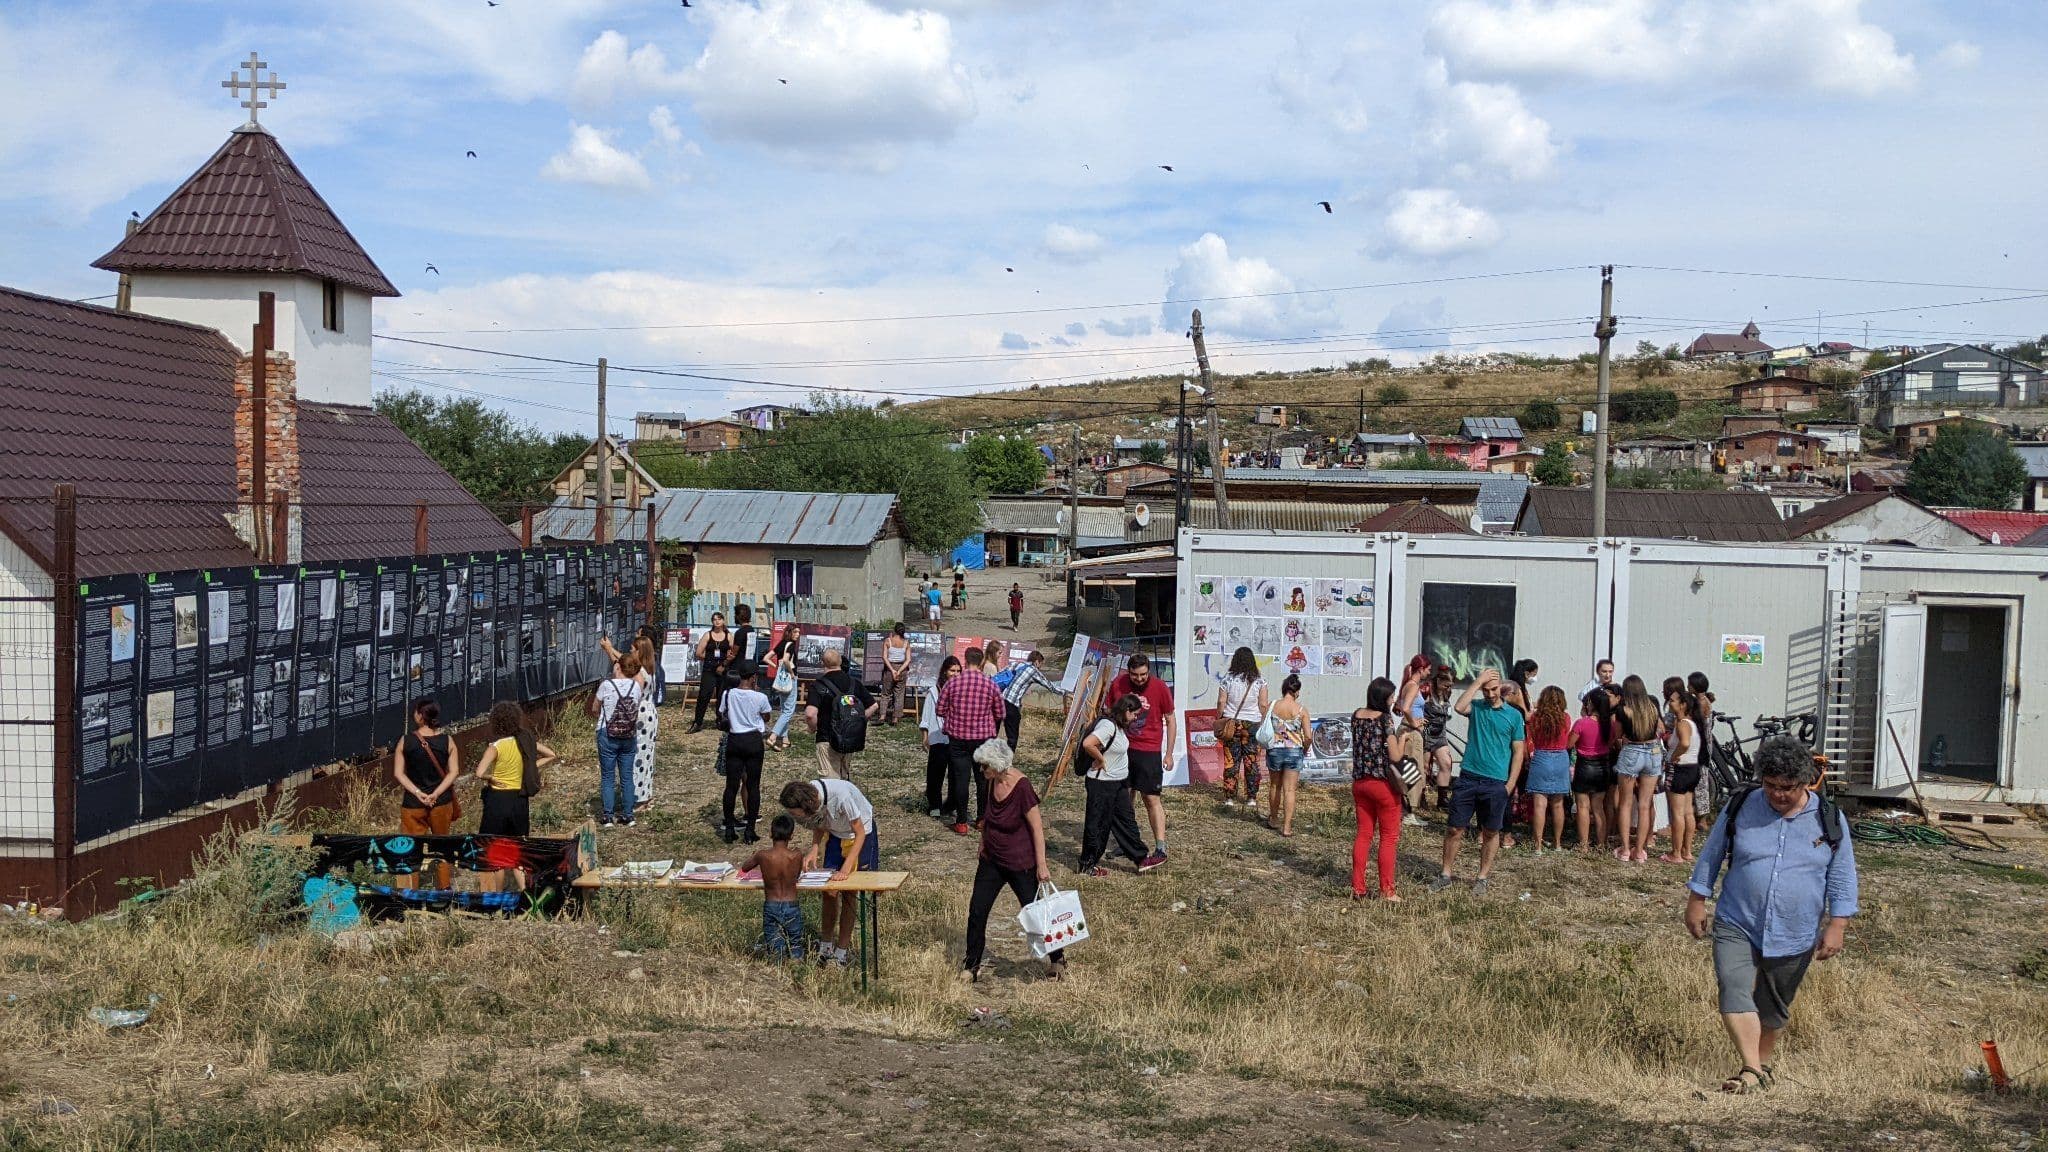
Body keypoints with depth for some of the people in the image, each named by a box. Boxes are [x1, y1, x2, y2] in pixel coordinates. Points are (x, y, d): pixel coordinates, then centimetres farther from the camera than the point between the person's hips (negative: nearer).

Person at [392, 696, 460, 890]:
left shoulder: (406, 741, -8)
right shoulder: (447, 741, -6)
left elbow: (398, 773, -8)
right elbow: (454, 772, -9)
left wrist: (418, 793, -11)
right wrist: (436, 794, -12)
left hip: (413, 804, -2)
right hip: (442, 802, 2)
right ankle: (443, 888, 29)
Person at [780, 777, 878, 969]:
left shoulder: (841, 796, -38)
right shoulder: (810, 795, -20)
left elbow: (860, 832, -27)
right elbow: (820, 824, 0)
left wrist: (846, 868, -32)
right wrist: (814, 850, -17)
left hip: (861, 834, -5)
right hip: (836, 835, 5)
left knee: (848, 894, -5)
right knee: (829, 890, 0)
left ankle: (841, 952, 3)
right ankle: (825, 947, 11)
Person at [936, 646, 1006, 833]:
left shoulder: (952, 682, -7)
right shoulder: (991, 684, -7)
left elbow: (940, 710, 0)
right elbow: (1000, 714, 3)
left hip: (957, 738, 0)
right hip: (984, 737, 0)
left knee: (960, 778, 4)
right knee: (983, 779, 13)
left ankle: (961, 822, 6)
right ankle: (982, 819, 23)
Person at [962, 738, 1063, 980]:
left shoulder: (1022, 787, -24)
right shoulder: (993, 782, -4)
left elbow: (1037, 828, -19)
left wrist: (1041, 866, -18)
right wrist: (982, 845, 20)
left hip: (1020, 863, -6)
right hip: (991, 860, 6)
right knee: (977, 911, 5)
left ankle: (1057, 958, 25)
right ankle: (971, 966, 18)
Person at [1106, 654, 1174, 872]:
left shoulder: (1160, 688, -10)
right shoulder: (1117, 684, -3)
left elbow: (1170, 720, 0)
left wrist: (1169, 753, -1)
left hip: (1149, 751, -4)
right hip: (1122, 747, 4)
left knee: (1152, 799, -7)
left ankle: (1160, 849, -9)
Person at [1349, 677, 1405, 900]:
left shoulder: (1357, 716, 3)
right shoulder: (1386, 719, -15)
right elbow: (1395, 756, -19)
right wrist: (1403, 736, -4)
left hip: (1360, 782, 6)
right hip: (1384, 783, -6)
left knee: (1363, 834, 13)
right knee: (1389, 838, 5)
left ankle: (1357, 888, 14)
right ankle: (1386, 891, 8)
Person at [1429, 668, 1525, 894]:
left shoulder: (1514, 715, 3)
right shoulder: (1476, 708, 5)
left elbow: (1518, 752, 4)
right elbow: (1459, 707, -20)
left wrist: (1510, 784, -3)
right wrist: (1478, 681, -15)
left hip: (1496, 783, 0)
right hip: (1468, 778, 0)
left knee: (1491, 833, 9)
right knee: (1455, 829, 3)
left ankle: (1482, 878, 21)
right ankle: (1446, 875, 13)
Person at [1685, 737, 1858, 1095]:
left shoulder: (1830, 820, -3)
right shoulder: (1740, 807, -4)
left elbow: (1842, 879, 2)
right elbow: (1711, 855, 6)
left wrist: (1836, 926, -4)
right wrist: (1696, 902, 5)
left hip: (1794, 936, 1)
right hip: (1736, 926, -1)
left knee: (1774, 1006, 14)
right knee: (1734, 993, -20)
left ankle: (1763, 1063, 34)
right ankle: (1752, 1071, -20)